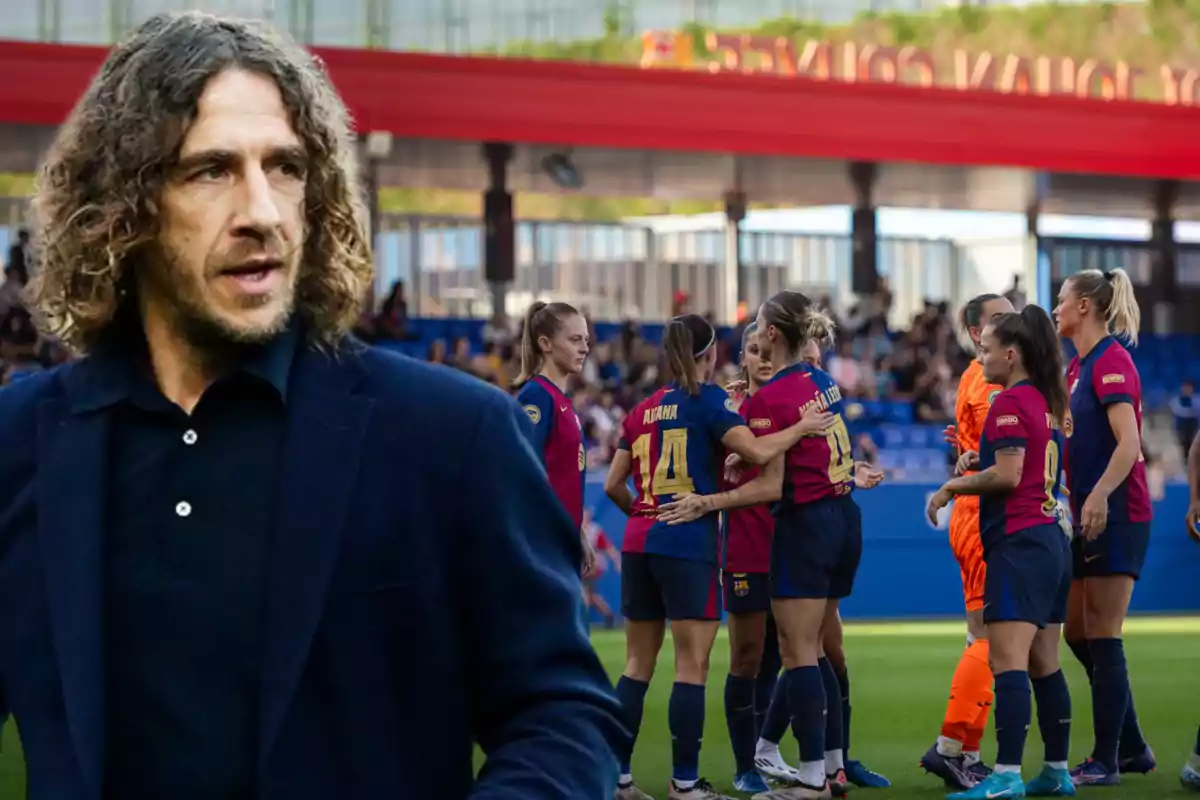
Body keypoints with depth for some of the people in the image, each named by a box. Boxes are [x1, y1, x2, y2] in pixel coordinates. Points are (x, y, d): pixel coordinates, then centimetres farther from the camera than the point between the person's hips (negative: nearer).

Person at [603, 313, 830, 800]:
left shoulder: (643, 409, 13)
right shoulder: (708, 399, -5)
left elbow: (614, 485, 14)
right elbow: (756, 452, -18)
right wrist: (802, 427, -3)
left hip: (639, 544, 6)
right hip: (689, 545, -6)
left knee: (638, 664, 10)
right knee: (692, 665, -3)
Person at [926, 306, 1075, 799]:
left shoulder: (1011, 402, -11)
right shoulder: (1048, 402, 16)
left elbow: (1007, 475, -18)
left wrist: (953, 486, -6)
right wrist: (981, 462, 14)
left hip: (1018, 543, -10)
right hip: (1052, 540, 10)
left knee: (1008, 662, -14)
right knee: (1044, 664, 13)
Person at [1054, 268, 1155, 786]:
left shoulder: (1111, 362, -14)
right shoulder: (1078, 366, 15)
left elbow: (1128, 443, -23)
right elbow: (1066, 437, 21)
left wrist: (1099, 496, -35)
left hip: (1117, 516, -10)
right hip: (1088, 516, 10)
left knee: (1101, 638, -5)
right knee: (1077, 634, 12)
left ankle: (1106, 762, 1)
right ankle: (1132, 748, 20)